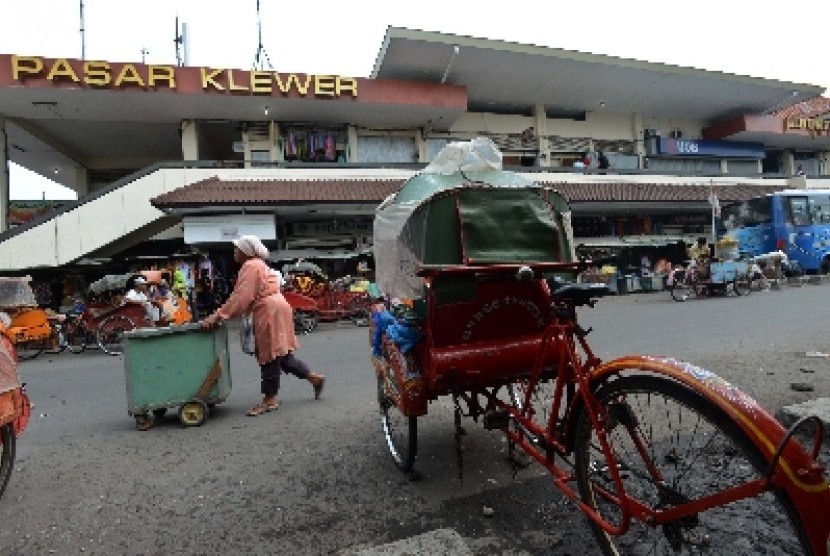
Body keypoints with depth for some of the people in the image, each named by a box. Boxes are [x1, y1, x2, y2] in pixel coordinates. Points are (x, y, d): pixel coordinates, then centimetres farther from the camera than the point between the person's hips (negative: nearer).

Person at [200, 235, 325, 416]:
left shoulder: (250, 266, -10)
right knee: (282, 356, 15)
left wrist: (218, 315, -17)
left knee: (270, 356, -3)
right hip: (273, 310, 10)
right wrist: (221, 313, 18)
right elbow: (249, 298, 20)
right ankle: (314, 377, 22)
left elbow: (240, 298, -18)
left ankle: (270, 399, 6)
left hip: (271, 312, -10)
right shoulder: (258, 265, 22)